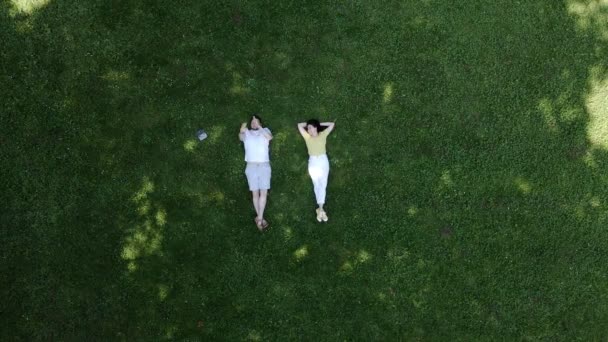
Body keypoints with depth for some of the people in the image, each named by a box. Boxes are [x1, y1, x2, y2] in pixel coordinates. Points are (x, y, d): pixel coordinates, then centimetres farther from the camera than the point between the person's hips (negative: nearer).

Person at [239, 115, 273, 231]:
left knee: (264, 192, -7)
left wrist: (259, 127, -20)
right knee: (255, 193, 1)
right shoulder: (247, 132, 10)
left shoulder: (265, 130, 11)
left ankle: (259, 218, -5)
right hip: (251, 166, 0)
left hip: (264, 166, 0)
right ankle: (260, 218, 10)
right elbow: (241, 138, -14)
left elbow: (270, 137, -12)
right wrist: (241, 131, -37)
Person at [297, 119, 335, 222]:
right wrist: (308, 124, 15)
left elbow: (332, 124, 10)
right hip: (313, 162, 1)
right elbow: (299, 125, 9)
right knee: (317, 185, 1)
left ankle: (320, 209, -6)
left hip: (323, 161, 0)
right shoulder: (307, 137, 7)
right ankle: (321, 209, 3)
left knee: (323, 185, -5)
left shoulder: (323, 134, 6)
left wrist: (319, 124, 11)